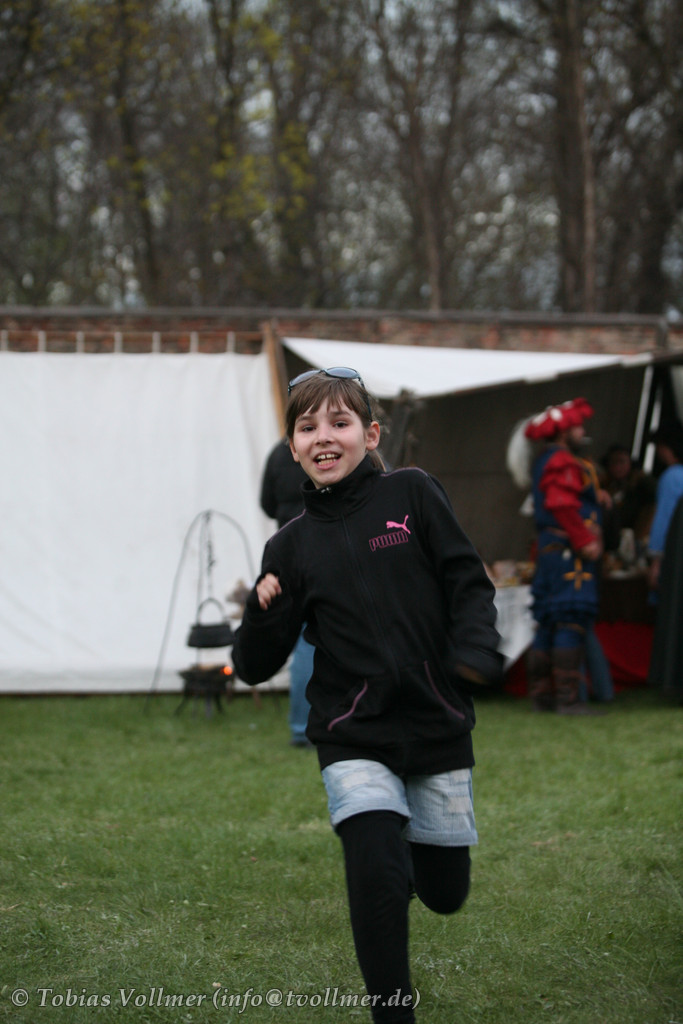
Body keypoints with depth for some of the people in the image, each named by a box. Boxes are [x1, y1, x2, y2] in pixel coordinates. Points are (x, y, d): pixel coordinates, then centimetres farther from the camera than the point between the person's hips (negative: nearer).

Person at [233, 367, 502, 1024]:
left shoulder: (412, 495, -2)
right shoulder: (292, 546, 2)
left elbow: (468, 583, 0)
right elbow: (255, 668, 3)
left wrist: (476, 651, -18)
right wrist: (262, 613, -17)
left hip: (437, 724, 1)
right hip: (355, 737, 0)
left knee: (445, 893, 10)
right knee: (378, 878, -19)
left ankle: (413, 837, 45)